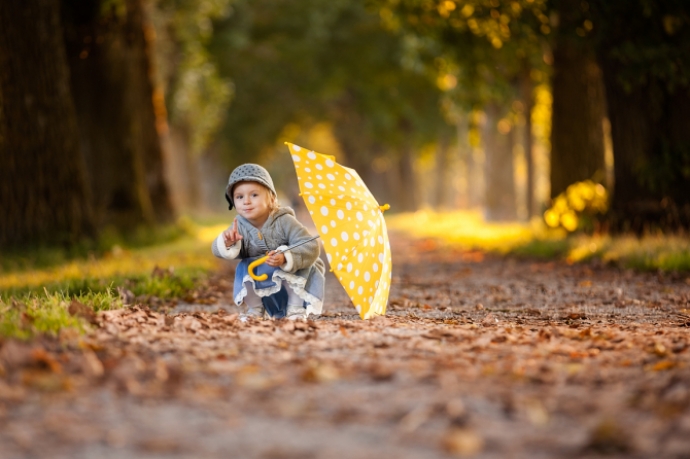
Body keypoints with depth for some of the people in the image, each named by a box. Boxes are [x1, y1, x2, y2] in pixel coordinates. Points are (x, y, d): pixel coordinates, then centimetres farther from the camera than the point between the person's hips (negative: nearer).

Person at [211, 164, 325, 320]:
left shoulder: (284, 222, -25)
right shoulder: (239, 227, -15)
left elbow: (311, 248, -32)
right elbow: (217, 250, -23)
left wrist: (285, 258, -49)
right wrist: (227, 243, -48)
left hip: (292, 283, -3)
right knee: (243, 268, -21)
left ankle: (296, 308, -15)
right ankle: (255, 309, 0)